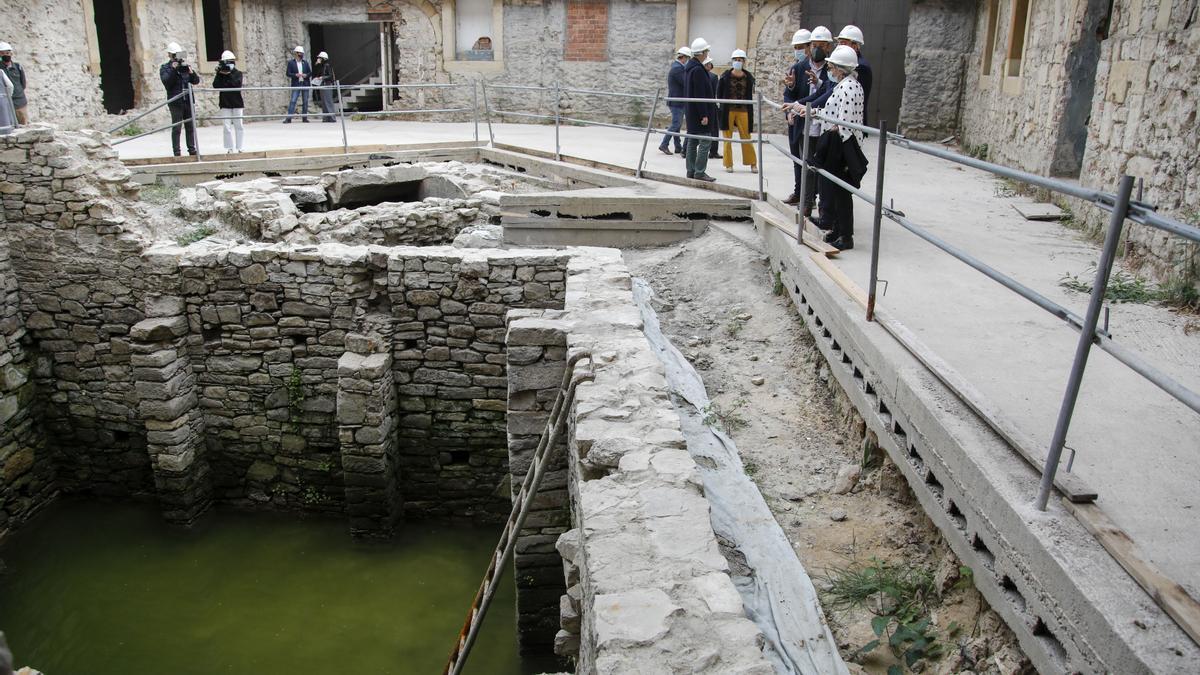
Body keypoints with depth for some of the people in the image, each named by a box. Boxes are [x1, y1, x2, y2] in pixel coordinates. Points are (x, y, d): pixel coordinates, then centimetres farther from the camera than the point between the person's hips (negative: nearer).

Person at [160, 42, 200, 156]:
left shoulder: (186, 66, 14)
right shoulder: (165, 68, 4)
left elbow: (196, 81, 7)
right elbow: (166, 81, -12)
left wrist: (191, 72, -11)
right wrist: (173, 69, -19)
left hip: (188, 101, 4)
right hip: (175, 102, -4)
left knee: (190, 126, 6)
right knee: (176, 128, -3)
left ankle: (192, 149, 13)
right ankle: (176, 151, -1)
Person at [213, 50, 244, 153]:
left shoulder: (238, 73, 1)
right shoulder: (220, 75, 6)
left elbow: (236, 83, -16)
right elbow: (215, 85, -7)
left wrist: (229, 74, -19)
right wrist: (219, 74, -13)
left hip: (237, 103, -1)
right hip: (225, 104, 1)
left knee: (238, 126, 4)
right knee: (227, 127, -1)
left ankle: (239, 148, 10)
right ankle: (229, 148, 3)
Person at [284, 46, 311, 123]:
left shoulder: (305, 63, 13)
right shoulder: (291, 63, 3)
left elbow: (310, 73, 12)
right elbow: (288, 74, -2)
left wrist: (306, 75, -9)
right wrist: (296, 75, -18)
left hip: (305, 84, 4)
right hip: (296, 85, -4)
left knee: (305, 102, 5)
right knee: (293, 101, -10)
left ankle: (304, 117, 13)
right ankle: (288, 118, -13)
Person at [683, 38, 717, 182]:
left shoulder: (689, 67, 13)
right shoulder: (698, 69, -18)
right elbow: (700, 94, -21)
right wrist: (704, 114, -20)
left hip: (691, 111, 10)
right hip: (698, 111, -10)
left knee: (692, 141, 12)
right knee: (705, 142, -6)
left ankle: (691, 171, 17)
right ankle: (700, 172, -6)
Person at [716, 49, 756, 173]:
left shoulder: (749, 77, 4)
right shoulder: (725, 76, 0)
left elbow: (750, 95, 9)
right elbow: (719, 93, 3)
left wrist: (750, 110, 3)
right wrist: (720, 109, -3)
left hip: (743, 111, 1)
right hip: (728, 111, 0)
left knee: (746, 137, 1)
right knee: (727, 138, 4)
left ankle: (752, 163, 10)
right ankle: (728, 164, 13)